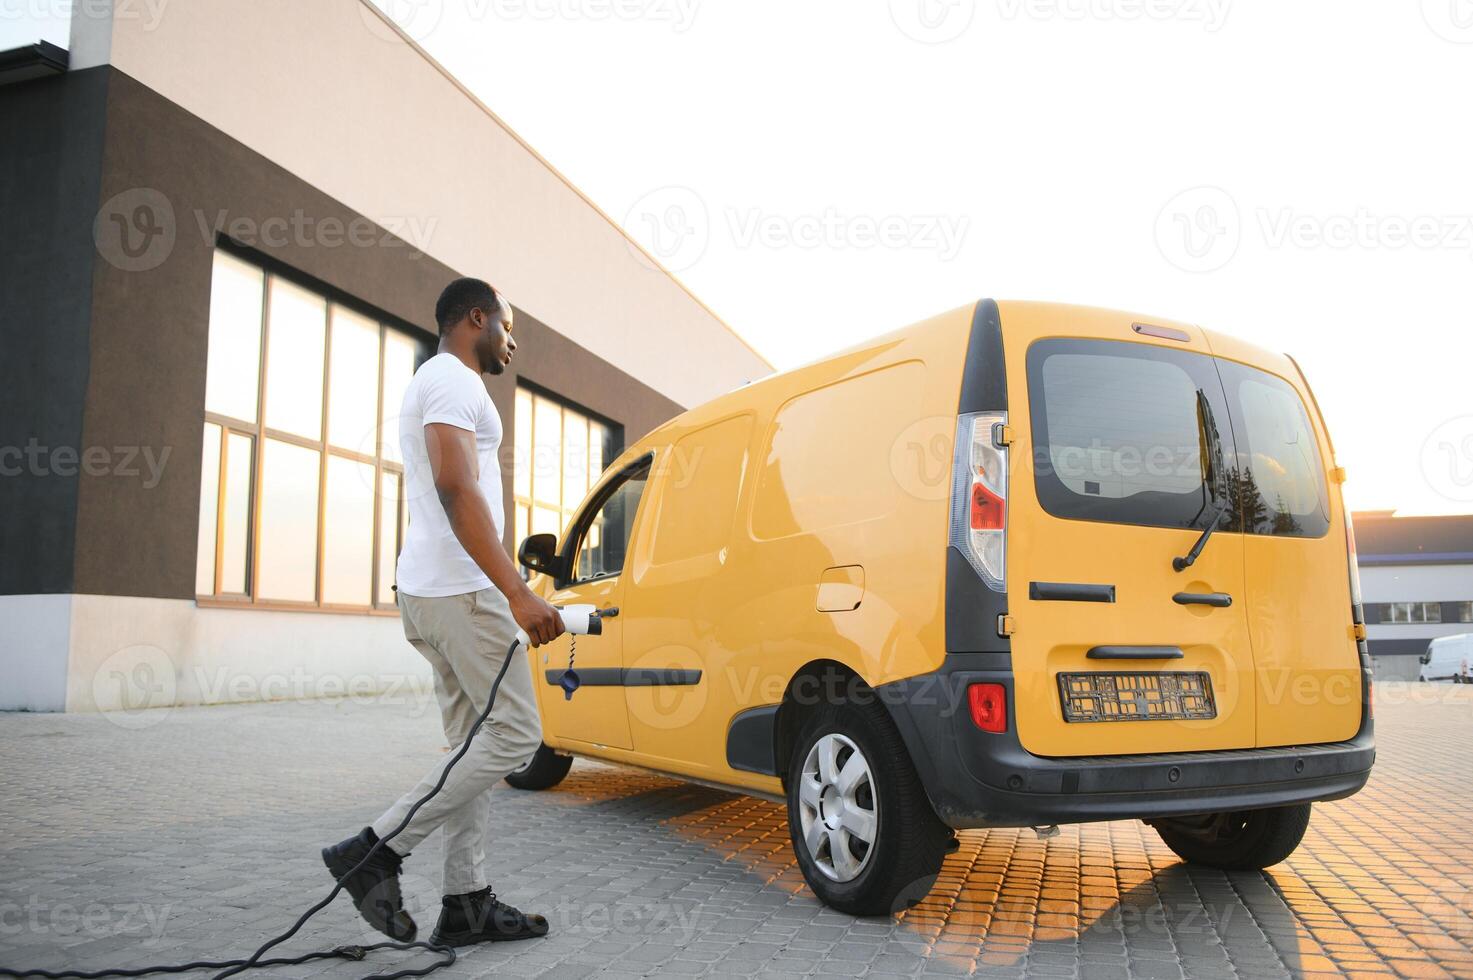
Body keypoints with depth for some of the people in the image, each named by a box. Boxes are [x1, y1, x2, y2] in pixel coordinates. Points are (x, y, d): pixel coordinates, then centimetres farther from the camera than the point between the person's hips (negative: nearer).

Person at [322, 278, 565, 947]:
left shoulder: (437, 382, 24)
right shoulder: (452, 380, -8)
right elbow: (457, 491, -22)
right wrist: (517, 593, -29)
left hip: (430, 590, 11)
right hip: (460, 590, -11)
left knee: (476, 744, 9)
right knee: (515, 735, -7)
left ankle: (466, 903, 11)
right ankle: (375, 851, -5)